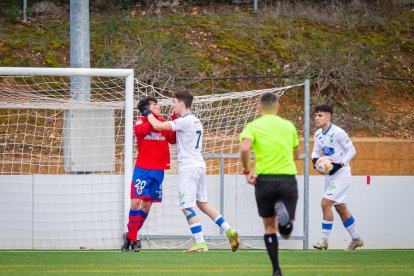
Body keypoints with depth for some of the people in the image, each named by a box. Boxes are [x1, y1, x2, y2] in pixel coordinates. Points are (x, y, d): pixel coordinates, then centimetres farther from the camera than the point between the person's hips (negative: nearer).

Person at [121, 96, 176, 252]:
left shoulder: (163, 123, 9)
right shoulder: (140, 122, -2)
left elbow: (172, 140, -2)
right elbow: (142, 130, -25)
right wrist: (151, 117, -22)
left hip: (158, 170, 4)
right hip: (142, 169, -4)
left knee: (147, 205, 6)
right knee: (136, 202, -13)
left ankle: (131, 236, 18)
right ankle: (132, 237, -1)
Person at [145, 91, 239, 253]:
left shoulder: (184, 121, -13)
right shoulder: (196, 121, 15)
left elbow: (158, 126, -16)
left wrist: (148, 113, 2)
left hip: (188, 167, -9)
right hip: (199, 165, 9)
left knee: (187, 207, -6)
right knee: (202, 203, 17)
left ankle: (200, 243, -12)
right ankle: (228, 230, 10)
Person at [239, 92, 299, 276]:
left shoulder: (253, 127, 1)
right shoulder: (289, 126, 11)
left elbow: (244, 148, -18)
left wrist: (247, 172, -5)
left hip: (265, 179, -1)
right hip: (288, 179, 1)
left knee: (269, 227, 15)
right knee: (286, 233, 2)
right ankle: (284, 217, -33)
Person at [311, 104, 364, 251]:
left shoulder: (338, 133, -18)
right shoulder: (318, 134, 5)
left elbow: (352, 150, -13)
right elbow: (315, 151, 14)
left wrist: (339, 165, -22)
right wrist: (315, 159, -9)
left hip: (341, 174, -8)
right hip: (329, 174, 8)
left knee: (325, 203, -17)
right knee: (340, 207, 14)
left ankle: (324, 240, -9)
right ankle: (356, 238, 28)